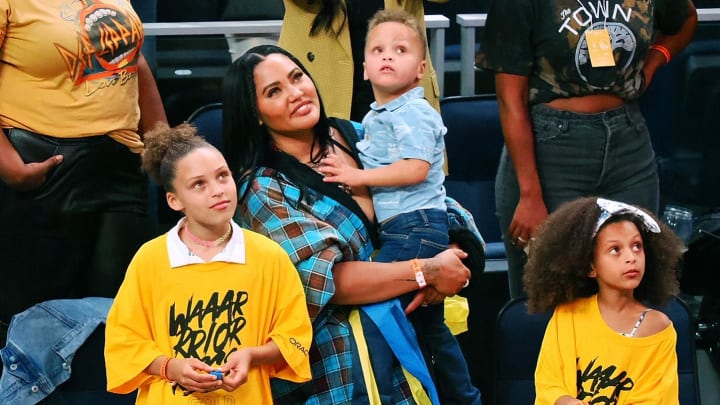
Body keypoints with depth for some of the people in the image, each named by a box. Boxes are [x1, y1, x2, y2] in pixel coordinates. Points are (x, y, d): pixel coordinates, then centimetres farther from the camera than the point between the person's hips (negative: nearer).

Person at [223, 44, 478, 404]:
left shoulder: (352, 136, 4)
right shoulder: (263, 191, -12)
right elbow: (326, 279, -21)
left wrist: (449, 255, -14)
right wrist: (429, 272, -19)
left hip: (405, 335, 5)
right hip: (340, 360, -5)